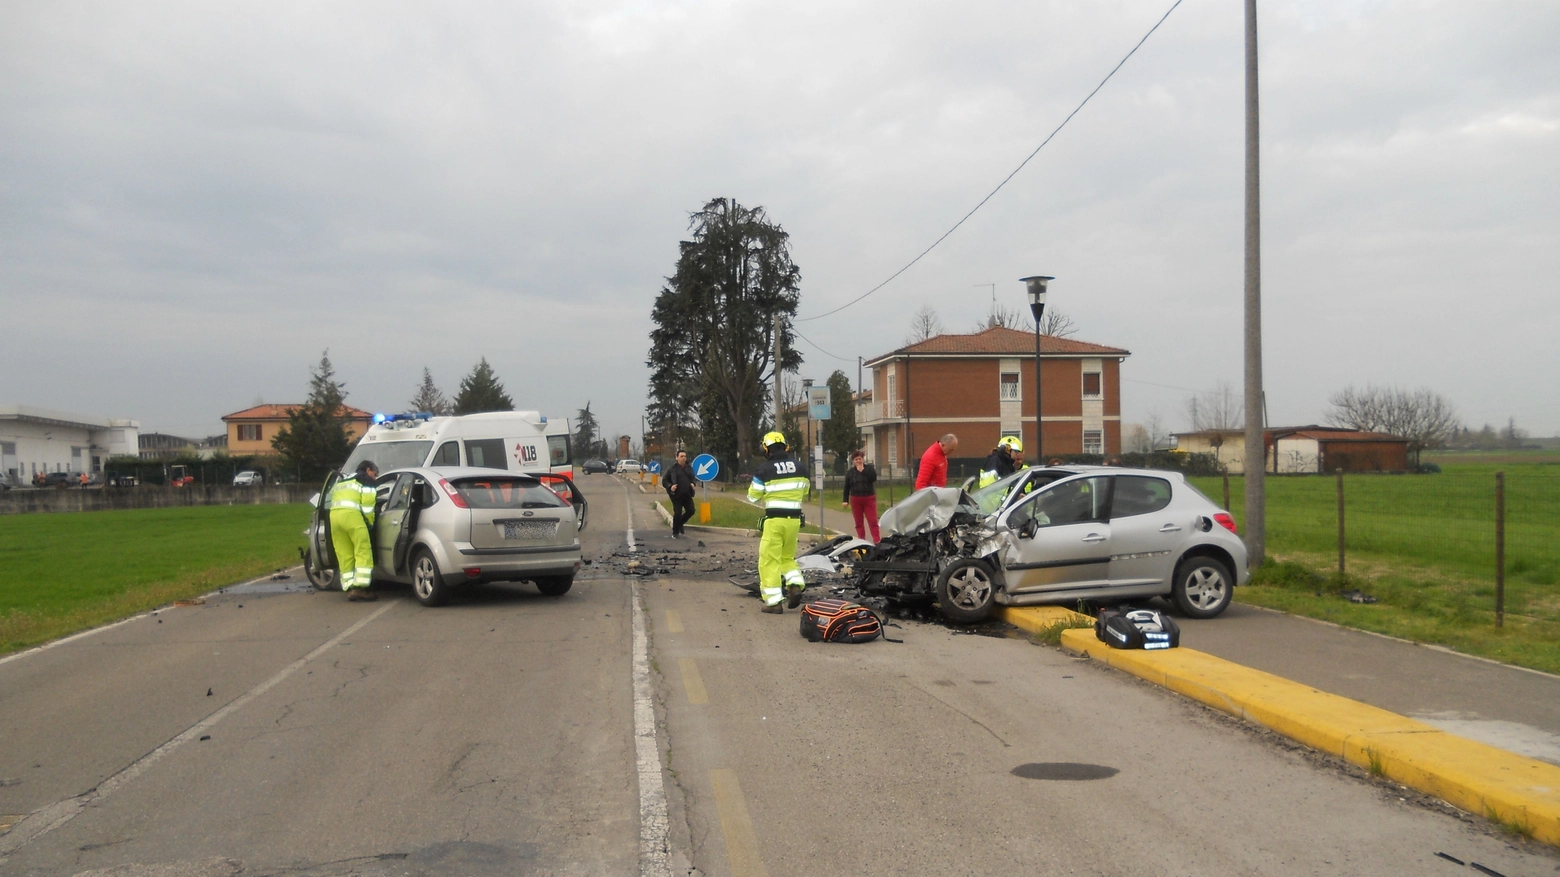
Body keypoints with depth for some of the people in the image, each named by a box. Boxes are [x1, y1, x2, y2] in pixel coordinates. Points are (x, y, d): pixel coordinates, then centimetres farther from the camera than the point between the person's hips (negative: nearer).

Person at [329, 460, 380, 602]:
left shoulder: (341, 481, 36)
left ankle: (350, 588, 4)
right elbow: (367, 501, 0)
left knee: (344, 556, 8)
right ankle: (360, 588, -13)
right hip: (351, 514, -7)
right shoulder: (365, 479, 14)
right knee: (363, 552, -5)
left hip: (334, 514, 7)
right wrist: (370, 522, 8)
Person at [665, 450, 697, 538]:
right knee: (677, 513, -4)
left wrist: (693, 483, 2)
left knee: (691, 511, -1)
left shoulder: (689, 468, 9)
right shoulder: (672, 468, -5)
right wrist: (670, 486, -18)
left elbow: (694, 478, 23)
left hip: (687, 494, 5)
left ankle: (680, 523, 27)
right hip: (677, 495, -5)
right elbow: (665, 480, -1)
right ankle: (675, 533, 12)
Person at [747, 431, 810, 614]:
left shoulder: (764, 470, -8)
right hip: (794, 518, 5)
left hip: (774, 519, -5)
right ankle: (795, 584, -1)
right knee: (788, 556, 22)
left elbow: (753, 497, 0)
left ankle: (774, 602, -1)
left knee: (770, 560, 2)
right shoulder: (800, 467, 5)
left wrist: (752, 486, 18)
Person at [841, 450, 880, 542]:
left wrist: (863, 471, -15)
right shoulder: (850, 472, 6)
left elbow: (873, 478, -16)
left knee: (873, 521, -8)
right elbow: (846, 487, 6)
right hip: (855, 499, 2)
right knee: (858, 522, 5)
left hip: (869, 498, -2)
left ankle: (877, 541, -11)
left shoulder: (869, 468, 2)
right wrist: (845, 500, 0)